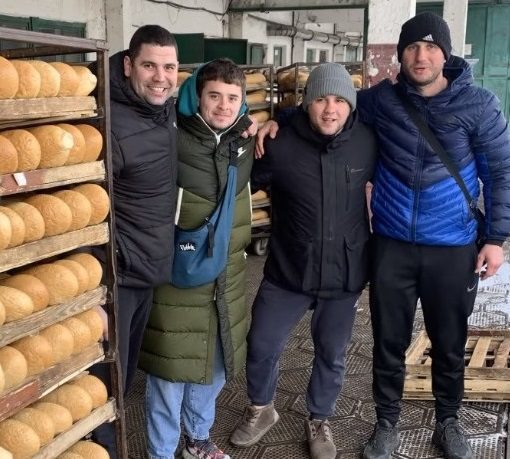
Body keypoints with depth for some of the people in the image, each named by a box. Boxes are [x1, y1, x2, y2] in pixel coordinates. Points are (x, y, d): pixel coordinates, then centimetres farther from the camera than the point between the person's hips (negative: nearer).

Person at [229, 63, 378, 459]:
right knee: (261, 346, 9)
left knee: (332, 355, 16)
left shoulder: (367, 143, -9)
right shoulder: (280, 146, -16)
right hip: (288, 270, -1)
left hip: (345, 272, 1)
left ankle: (319, 420, 42)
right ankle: (261, 409, 39)